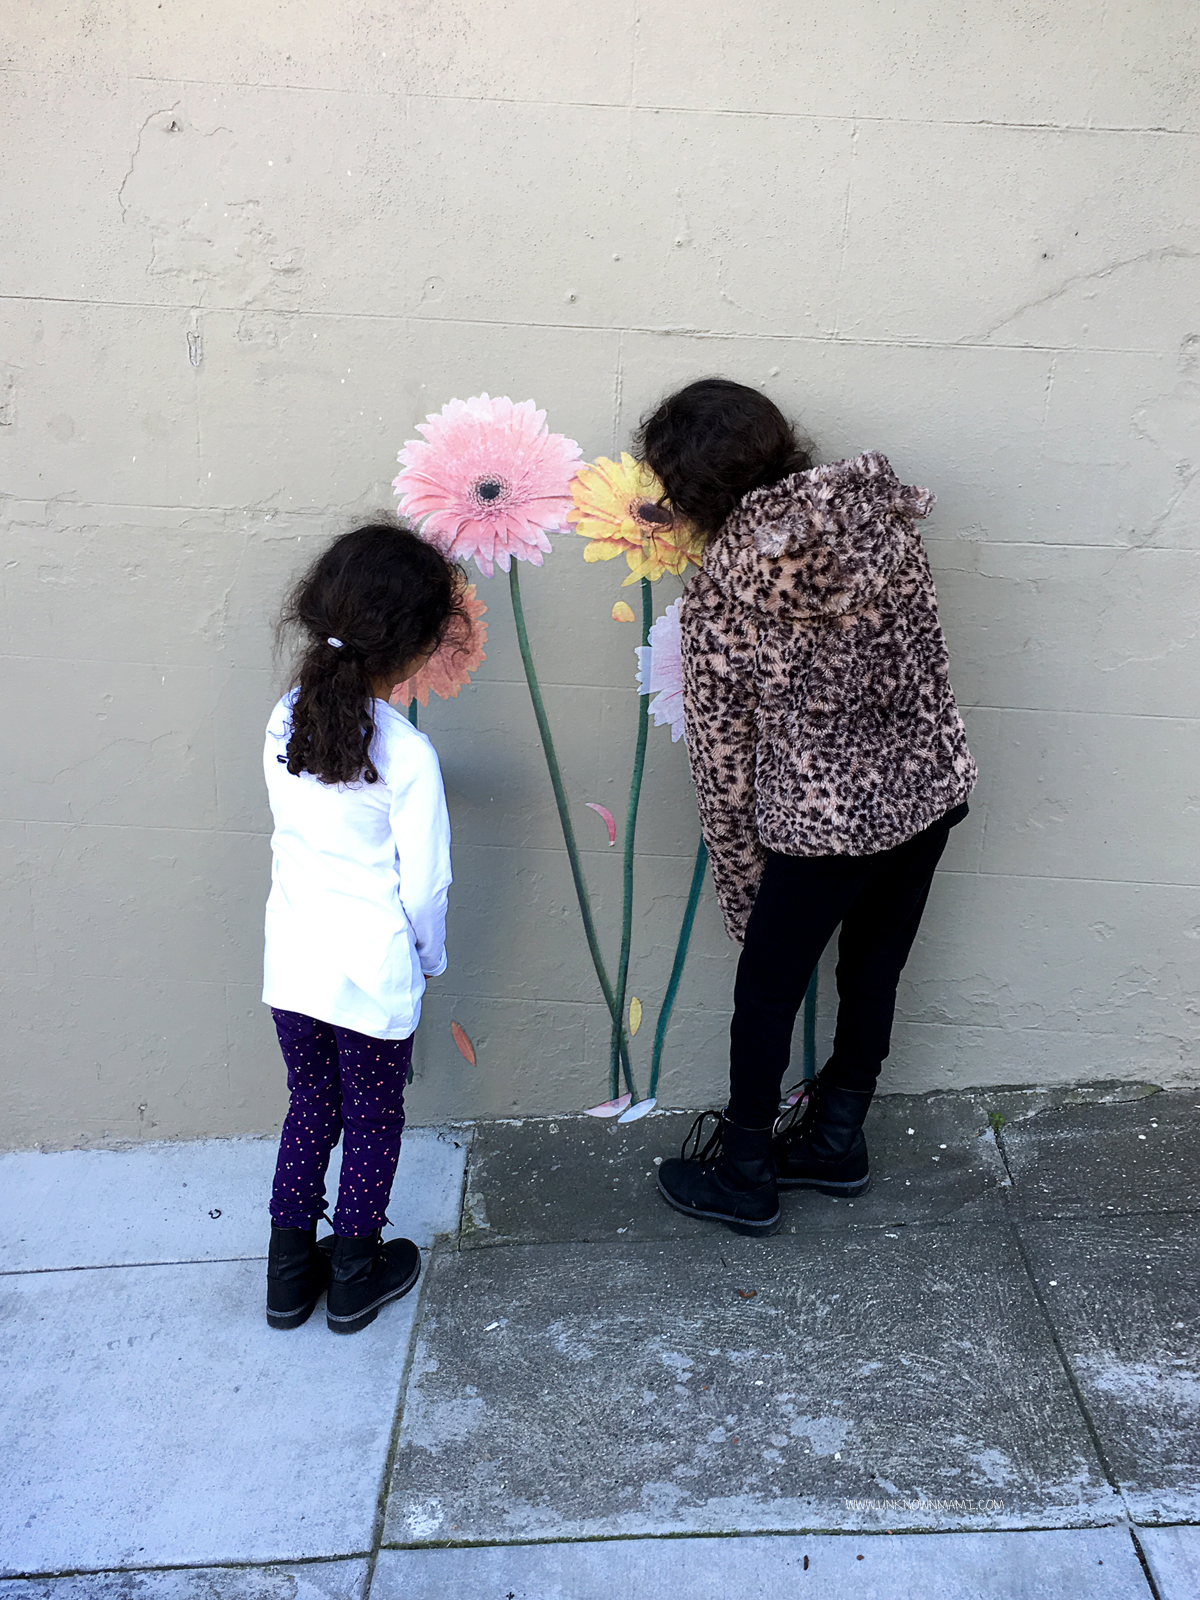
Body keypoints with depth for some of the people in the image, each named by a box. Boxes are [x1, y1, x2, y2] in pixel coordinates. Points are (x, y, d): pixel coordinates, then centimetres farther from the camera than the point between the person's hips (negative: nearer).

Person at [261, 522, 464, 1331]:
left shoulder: (286, 720, -5)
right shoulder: (407, 754, -20)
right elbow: (425, 882, -14)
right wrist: (429, 957, 3)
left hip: (293, 961, 5)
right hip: (374, 973, -5)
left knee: (310, 1107, 21)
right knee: (373, 1122, 15)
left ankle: (290, 1272, 33)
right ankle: (355, 1276, 31)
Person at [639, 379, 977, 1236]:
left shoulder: (717, 596, -15)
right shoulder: (884, 506, -5)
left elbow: (723, 759, -7)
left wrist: (743, 888, 5)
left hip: (825, 819, -5)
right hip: (931, 783, 6)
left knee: (765, 995, 15)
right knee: (873, 971, 22)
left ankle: (744, 1177, 32)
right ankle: (836, 1140, 42)